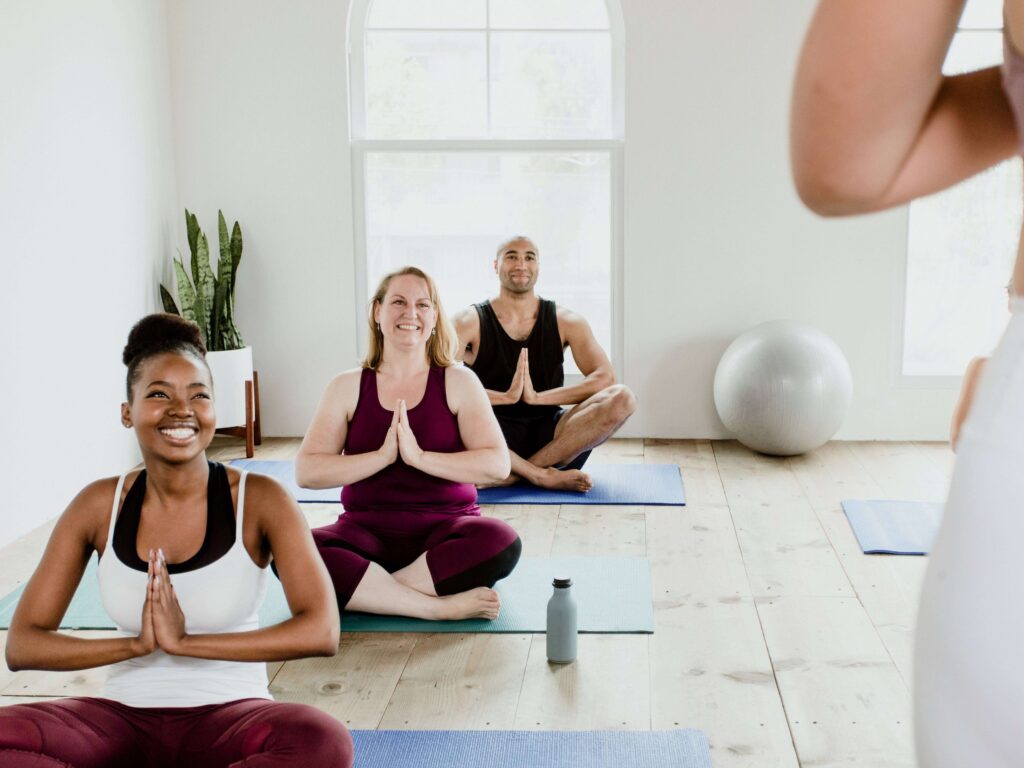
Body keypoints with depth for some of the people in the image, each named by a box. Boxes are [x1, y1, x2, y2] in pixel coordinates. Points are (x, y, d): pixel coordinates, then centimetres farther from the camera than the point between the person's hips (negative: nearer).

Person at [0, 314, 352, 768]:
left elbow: (321, 632, -19)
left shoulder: (258, 500, -8)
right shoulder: (99, 506, 0)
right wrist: (137, 644, -17)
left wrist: (184, 642, -22)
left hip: (228, 715, -1)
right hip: (124, 719, 2)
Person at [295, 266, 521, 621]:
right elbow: (306, 472, -4)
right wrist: (382, 456, -15)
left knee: (502, 542, -34)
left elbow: (497, 464, -9)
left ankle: (364, 591, -23)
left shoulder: (458, 382, 4)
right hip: (367, 530, 1)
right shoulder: (347, 387, 6)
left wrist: (420, 457, -19)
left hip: (443, 529, -1)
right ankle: (442, 606, -27)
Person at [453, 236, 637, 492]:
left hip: (548, 434, 3)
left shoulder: (566, 322, 6)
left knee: (622, 398, -22)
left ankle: (515, 473, -24)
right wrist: (506, 397, -23)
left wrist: (537, 397, -18)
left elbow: (605, 377, -8)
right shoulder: (470, 322, 0)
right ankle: (544, 476, -25)